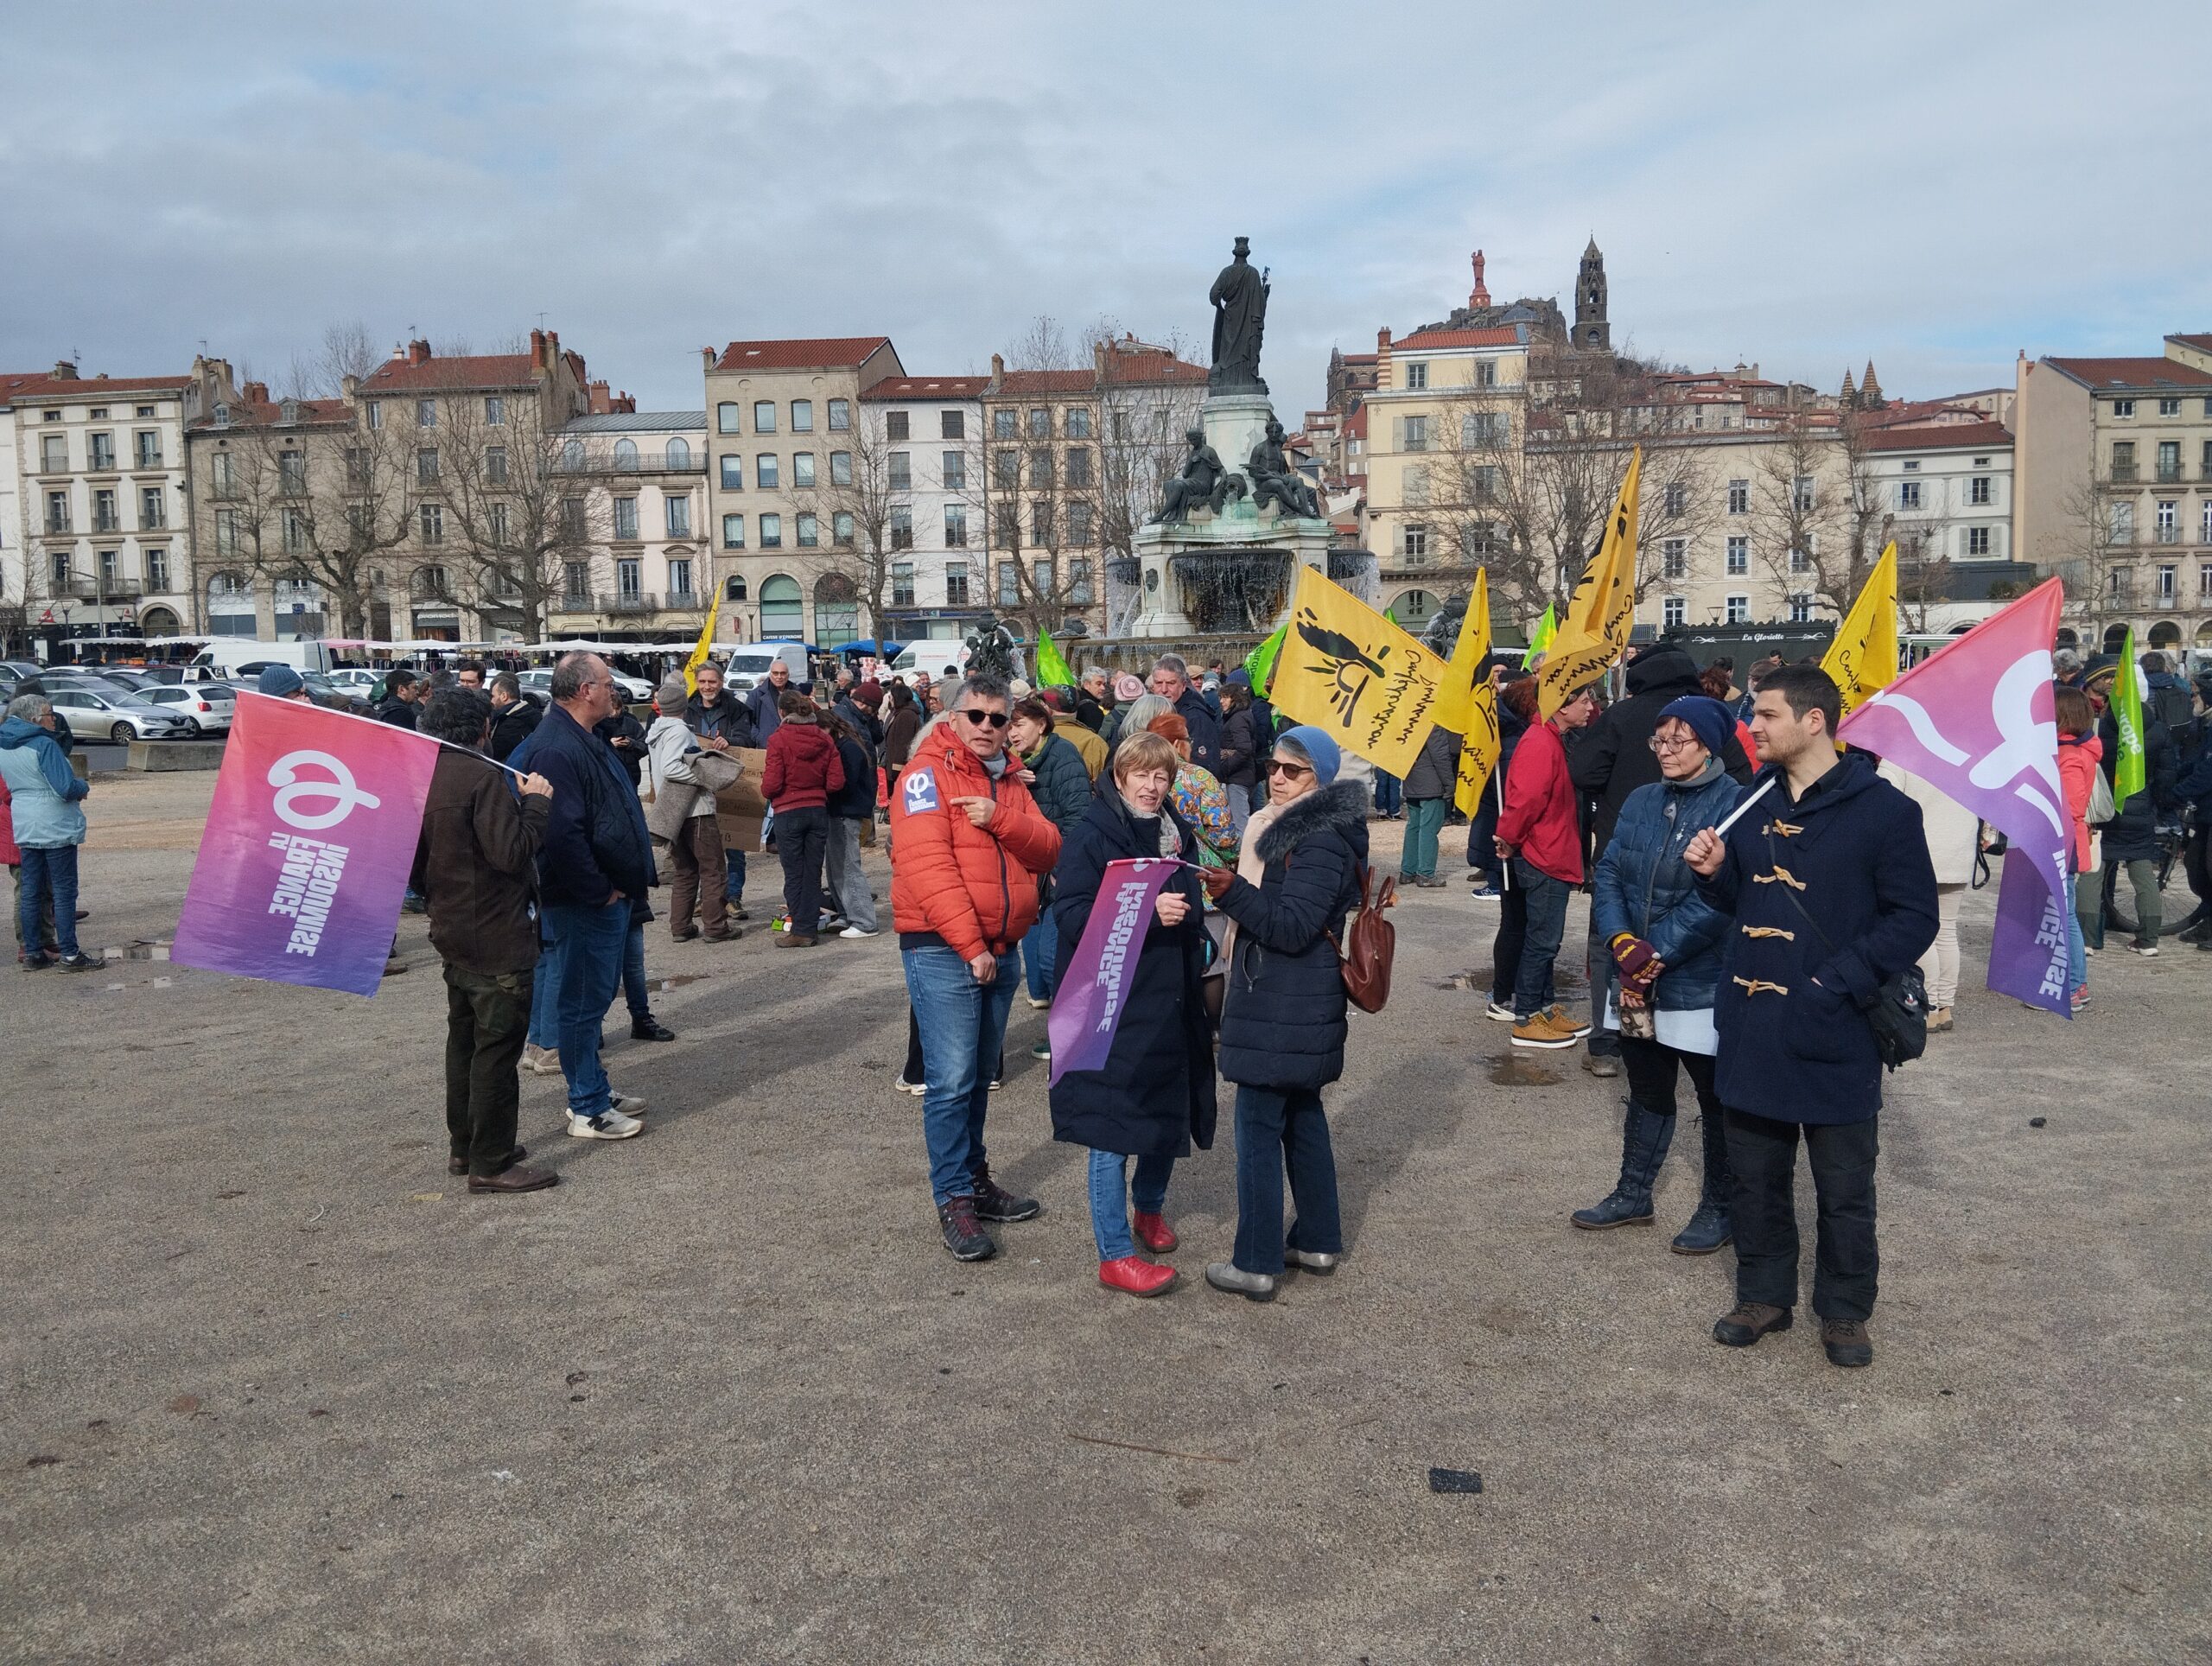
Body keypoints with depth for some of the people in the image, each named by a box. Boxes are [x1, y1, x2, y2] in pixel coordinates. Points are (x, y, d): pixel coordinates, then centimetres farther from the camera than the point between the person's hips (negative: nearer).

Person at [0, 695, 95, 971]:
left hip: (24, 828, 8)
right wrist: (84, 787, -2)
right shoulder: (43, 745, -17)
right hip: (56, 827, -8)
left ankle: (33, 953, 16)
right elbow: (66, 787, -21)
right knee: (64, 892, -2)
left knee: (30, 891, 12)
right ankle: (69, 955, 1)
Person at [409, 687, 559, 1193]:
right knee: (497, 1047, -2)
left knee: (464, 1039, 20)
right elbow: (513, 851, -25)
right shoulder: (482, 777, -20)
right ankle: (491, 1163, 3)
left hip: (452, 932, 9)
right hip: (497, 938, -9)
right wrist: (535, 803, -12)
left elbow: (414, 862, 14)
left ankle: (463, 1146, 30)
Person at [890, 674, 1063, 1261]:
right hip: (943, 951, -7)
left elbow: (1048, 850, 4)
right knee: (951, 1080, -7)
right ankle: (954, 1201, 1)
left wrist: (1001, 818, -15)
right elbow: (927, 866, -19)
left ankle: (975, 1177, 28)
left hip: (1002, 948, 7)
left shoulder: (1009, 780, 13)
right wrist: (970, 945, -22)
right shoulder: (926, 775, -10)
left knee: (979, 1073, 17)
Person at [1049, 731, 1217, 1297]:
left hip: (1171, 1001, 7)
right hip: (1112, 1005, -6)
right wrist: (1147, 912, -26)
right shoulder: (1090, 835, -8)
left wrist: (1184, 913, 6)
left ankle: (1149, 1206, 41)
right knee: (1113, 1130, -2)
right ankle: (1115, 1255, 8)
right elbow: (1071, 913, -18)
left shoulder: (1176, 833, 12)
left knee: (1171, 1114, 15)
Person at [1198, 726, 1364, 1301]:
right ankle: (1317, 1240, 29)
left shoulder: (1322, 840, -17)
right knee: (1302, 1118, 17)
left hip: (1283, 1011, -10)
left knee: (1258, 1128, -5)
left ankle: (1256, 1263, 2)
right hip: (1301, 1009, 10)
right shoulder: (1288, 826, 14)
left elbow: (1293, 926, -24)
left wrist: (1233, 891, -31)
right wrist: (1234, 889, 13)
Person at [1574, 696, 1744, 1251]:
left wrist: (1656, 955, -20)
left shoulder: (1735, 804, -14)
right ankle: (1632, 1196, 33)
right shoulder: (1642, 801, 7)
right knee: (1646, 1093, 19)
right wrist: (1622, 943, -13)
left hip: (1702, 989, -6)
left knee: (1717, 1102, 10)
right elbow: (1607, 874, 3)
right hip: (1637, 985, 6)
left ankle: (1719, 1209, 25)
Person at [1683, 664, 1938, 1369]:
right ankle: (1764, 1295, 31)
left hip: (1834, 1035, -5)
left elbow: (1913, 919, -12)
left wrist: (1837, 984, -18)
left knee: (1845, 1189, 9)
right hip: (1751, 1029, 6)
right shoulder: (1753, 805, 9)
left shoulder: (1882, 809, -11)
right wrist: (1714, 873, -5)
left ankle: (1844, 1312, 26)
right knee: (1754, 1177, 15)